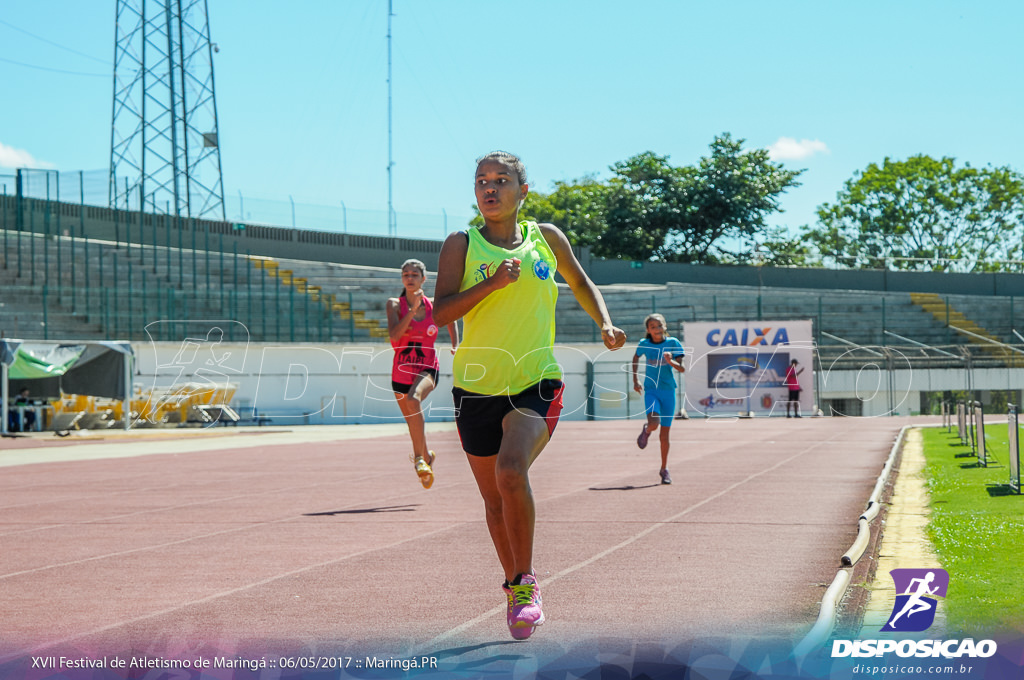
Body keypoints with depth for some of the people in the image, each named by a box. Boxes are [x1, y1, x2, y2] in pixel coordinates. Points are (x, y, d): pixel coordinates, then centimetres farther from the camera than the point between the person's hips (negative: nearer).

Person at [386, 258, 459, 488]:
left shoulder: (434, 306, -1)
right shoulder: (395, 304, -5)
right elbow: (394, 335, -20)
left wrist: (455, 345, 12)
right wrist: (413, 309, -26)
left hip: (427, 369, -2)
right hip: (401, 371, 2)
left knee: (414, 398, -34)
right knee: (412, 422, 12)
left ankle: (419, 457, -32)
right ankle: (427, 456, 42)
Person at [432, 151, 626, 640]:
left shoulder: (547, 238, 5)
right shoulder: (462, 245, 0)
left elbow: (580, 282, 23)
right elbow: (440, 312, -10)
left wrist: (605, 324, 8)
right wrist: (493, 282, -20)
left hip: (537, 384, -1)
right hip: (477, 385, 1)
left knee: (511, 471, -27)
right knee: (494, 499, 10)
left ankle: (526, 581, -12)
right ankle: (515, 589, 31)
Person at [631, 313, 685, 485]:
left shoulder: (673, 343, -3)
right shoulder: (644, 344, 0)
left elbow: (682, 369, -6)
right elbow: (636, 358, 22)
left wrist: (670, 361, -26)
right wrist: (635, 380, 21)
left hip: (668, 390, 0)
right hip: (651, 389, 0)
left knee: (664, 433, 4)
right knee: (654, 423, -26)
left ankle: (664, 469, 19)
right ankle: (646, 431, 12)